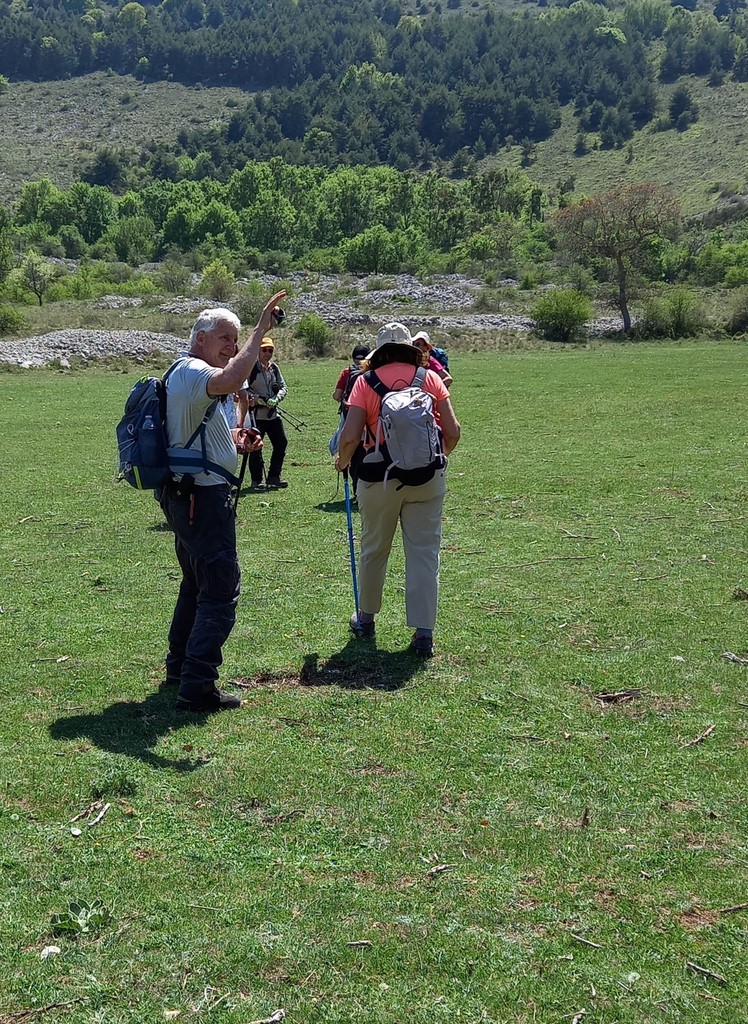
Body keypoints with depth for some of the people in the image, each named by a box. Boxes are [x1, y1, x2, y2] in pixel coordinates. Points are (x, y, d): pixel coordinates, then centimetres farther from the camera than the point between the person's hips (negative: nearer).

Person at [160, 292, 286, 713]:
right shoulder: (191, 371, -15)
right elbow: (230, 382, -39)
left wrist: (235, 442, 11)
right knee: (221, 590, -10)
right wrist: (260, 330, -33)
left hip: (187, 495, 11)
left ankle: (180, 665, 35)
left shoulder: (190, 376, 19)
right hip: (204, 496, -11)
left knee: (197, 582, 22)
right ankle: (198, 686, -9)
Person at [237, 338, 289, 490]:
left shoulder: (274, 367, 10)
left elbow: (283, 387, 9)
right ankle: (256, 480, 7)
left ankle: (274, 477, 21)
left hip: (272, 413, 6)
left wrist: (275, 399, -9)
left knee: (281, 443, 8)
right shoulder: (251, 367, -8)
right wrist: (255, 397, -24)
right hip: (256, 413, -6)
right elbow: (241, 388, -12)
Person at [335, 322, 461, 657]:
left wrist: (342, 461, 12)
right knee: (424, 553, 4)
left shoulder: (366, 382, 0)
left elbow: (350, 437, -9)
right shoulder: (430, 378, 3)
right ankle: (424, 633, 4)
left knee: (374, 550, 17)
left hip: (380, 477, 0)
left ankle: (366, 619, 33)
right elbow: (453, 431, -2)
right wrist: (441, 454, 19)